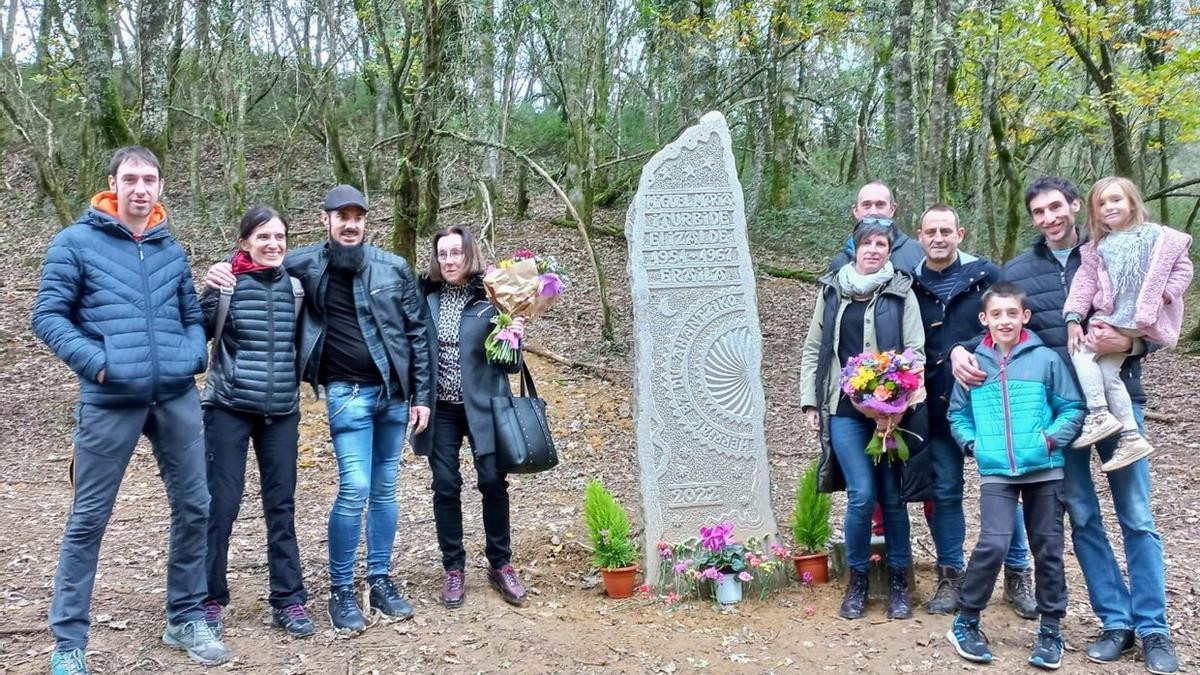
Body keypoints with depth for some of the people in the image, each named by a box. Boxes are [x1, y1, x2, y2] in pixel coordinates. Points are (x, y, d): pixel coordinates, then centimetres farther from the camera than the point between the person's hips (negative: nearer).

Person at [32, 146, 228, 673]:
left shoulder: (172, 250, 13)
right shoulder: (76, 242, 0)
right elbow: (47, 315, -2)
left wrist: (192, 356, -1)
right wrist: (94, 360, -14)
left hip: (176, 397, 4)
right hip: (110, 400, -4)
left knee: (193, 505, 8)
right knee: (89, 518, 4)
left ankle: (186, 619, 25)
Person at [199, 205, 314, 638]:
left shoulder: (294, 283, 6)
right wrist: (211, 294, -21)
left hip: (282, 410, 3)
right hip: (230, 407, -3)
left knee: (281, 504, 7)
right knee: (221, 502, 0)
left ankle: (289, 600, 15)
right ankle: (209, 600, 15)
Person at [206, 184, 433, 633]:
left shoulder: (393, 268, 1)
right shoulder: (304, 265, -2)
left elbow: (417, 332, 3)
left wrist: (422, 395, 1)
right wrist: (223, 274, -7)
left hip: (394, 393, 3)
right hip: (348, 394, -2)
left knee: (384, 490, 10)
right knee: (355, 488, -9)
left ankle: (380, 581, 23)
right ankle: (340, 590, 7)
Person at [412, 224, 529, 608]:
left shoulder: (491, 297, -3)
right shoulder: (426, 298, 2)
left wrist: (515, 338, -18)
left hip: (482, 405, -1)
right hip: (441, 408, 2)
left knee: (493, 482, -1)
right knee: (446, 486, 4)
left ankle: (500, 564, 17)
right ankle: (454, 569, 18)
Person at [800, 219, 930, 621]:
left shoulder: (901, 293, 3)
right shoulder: (832, 291, 9)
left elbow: (916, 352, -1)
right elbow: (813, 350, 13)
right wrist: (809, 402, 7)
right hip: (845, 411, 0)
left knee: (893, 496, 6)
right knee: (862, 494, -9)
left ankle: (898, 580, 23)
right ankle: (857, 579, 11)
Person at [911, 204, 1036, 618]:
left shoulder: (987, 275, -3)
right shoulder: (910, 286, 2)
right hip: (938, 408, 2)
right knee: (944, 492, 8)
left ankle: (1017, 575, 21)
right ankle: (951, 575, 22)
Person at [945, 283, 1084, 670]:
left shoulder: (1046, 359, -2)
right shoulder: (973, 364, 3)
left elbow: (1073, 409, 2)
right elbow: (958, 414, 12)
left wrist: (1052, 438, -12)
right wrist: (972, 442, -4)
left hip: (1045, 470, 1)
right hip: (995, 472, 0)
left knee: (1048, 549, 9)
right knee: (993, 545, -13)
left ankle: (1050, 630, 26)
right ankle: (965, 622, 5)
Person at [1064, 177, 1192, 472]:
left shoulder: (1156, 235, 3)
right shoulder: (1097, 247, 14)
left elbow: (1182, 266, 5)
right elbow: (1086, 282, 6)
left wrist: (1167, 293, -10)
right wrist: (1073, 318, -5)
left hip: (1140, 319, -5)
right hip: (1107, 316, 5)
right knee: (1107, 372, -6)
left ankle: (1100, 415, -11)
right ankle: (1130, 436, -1)